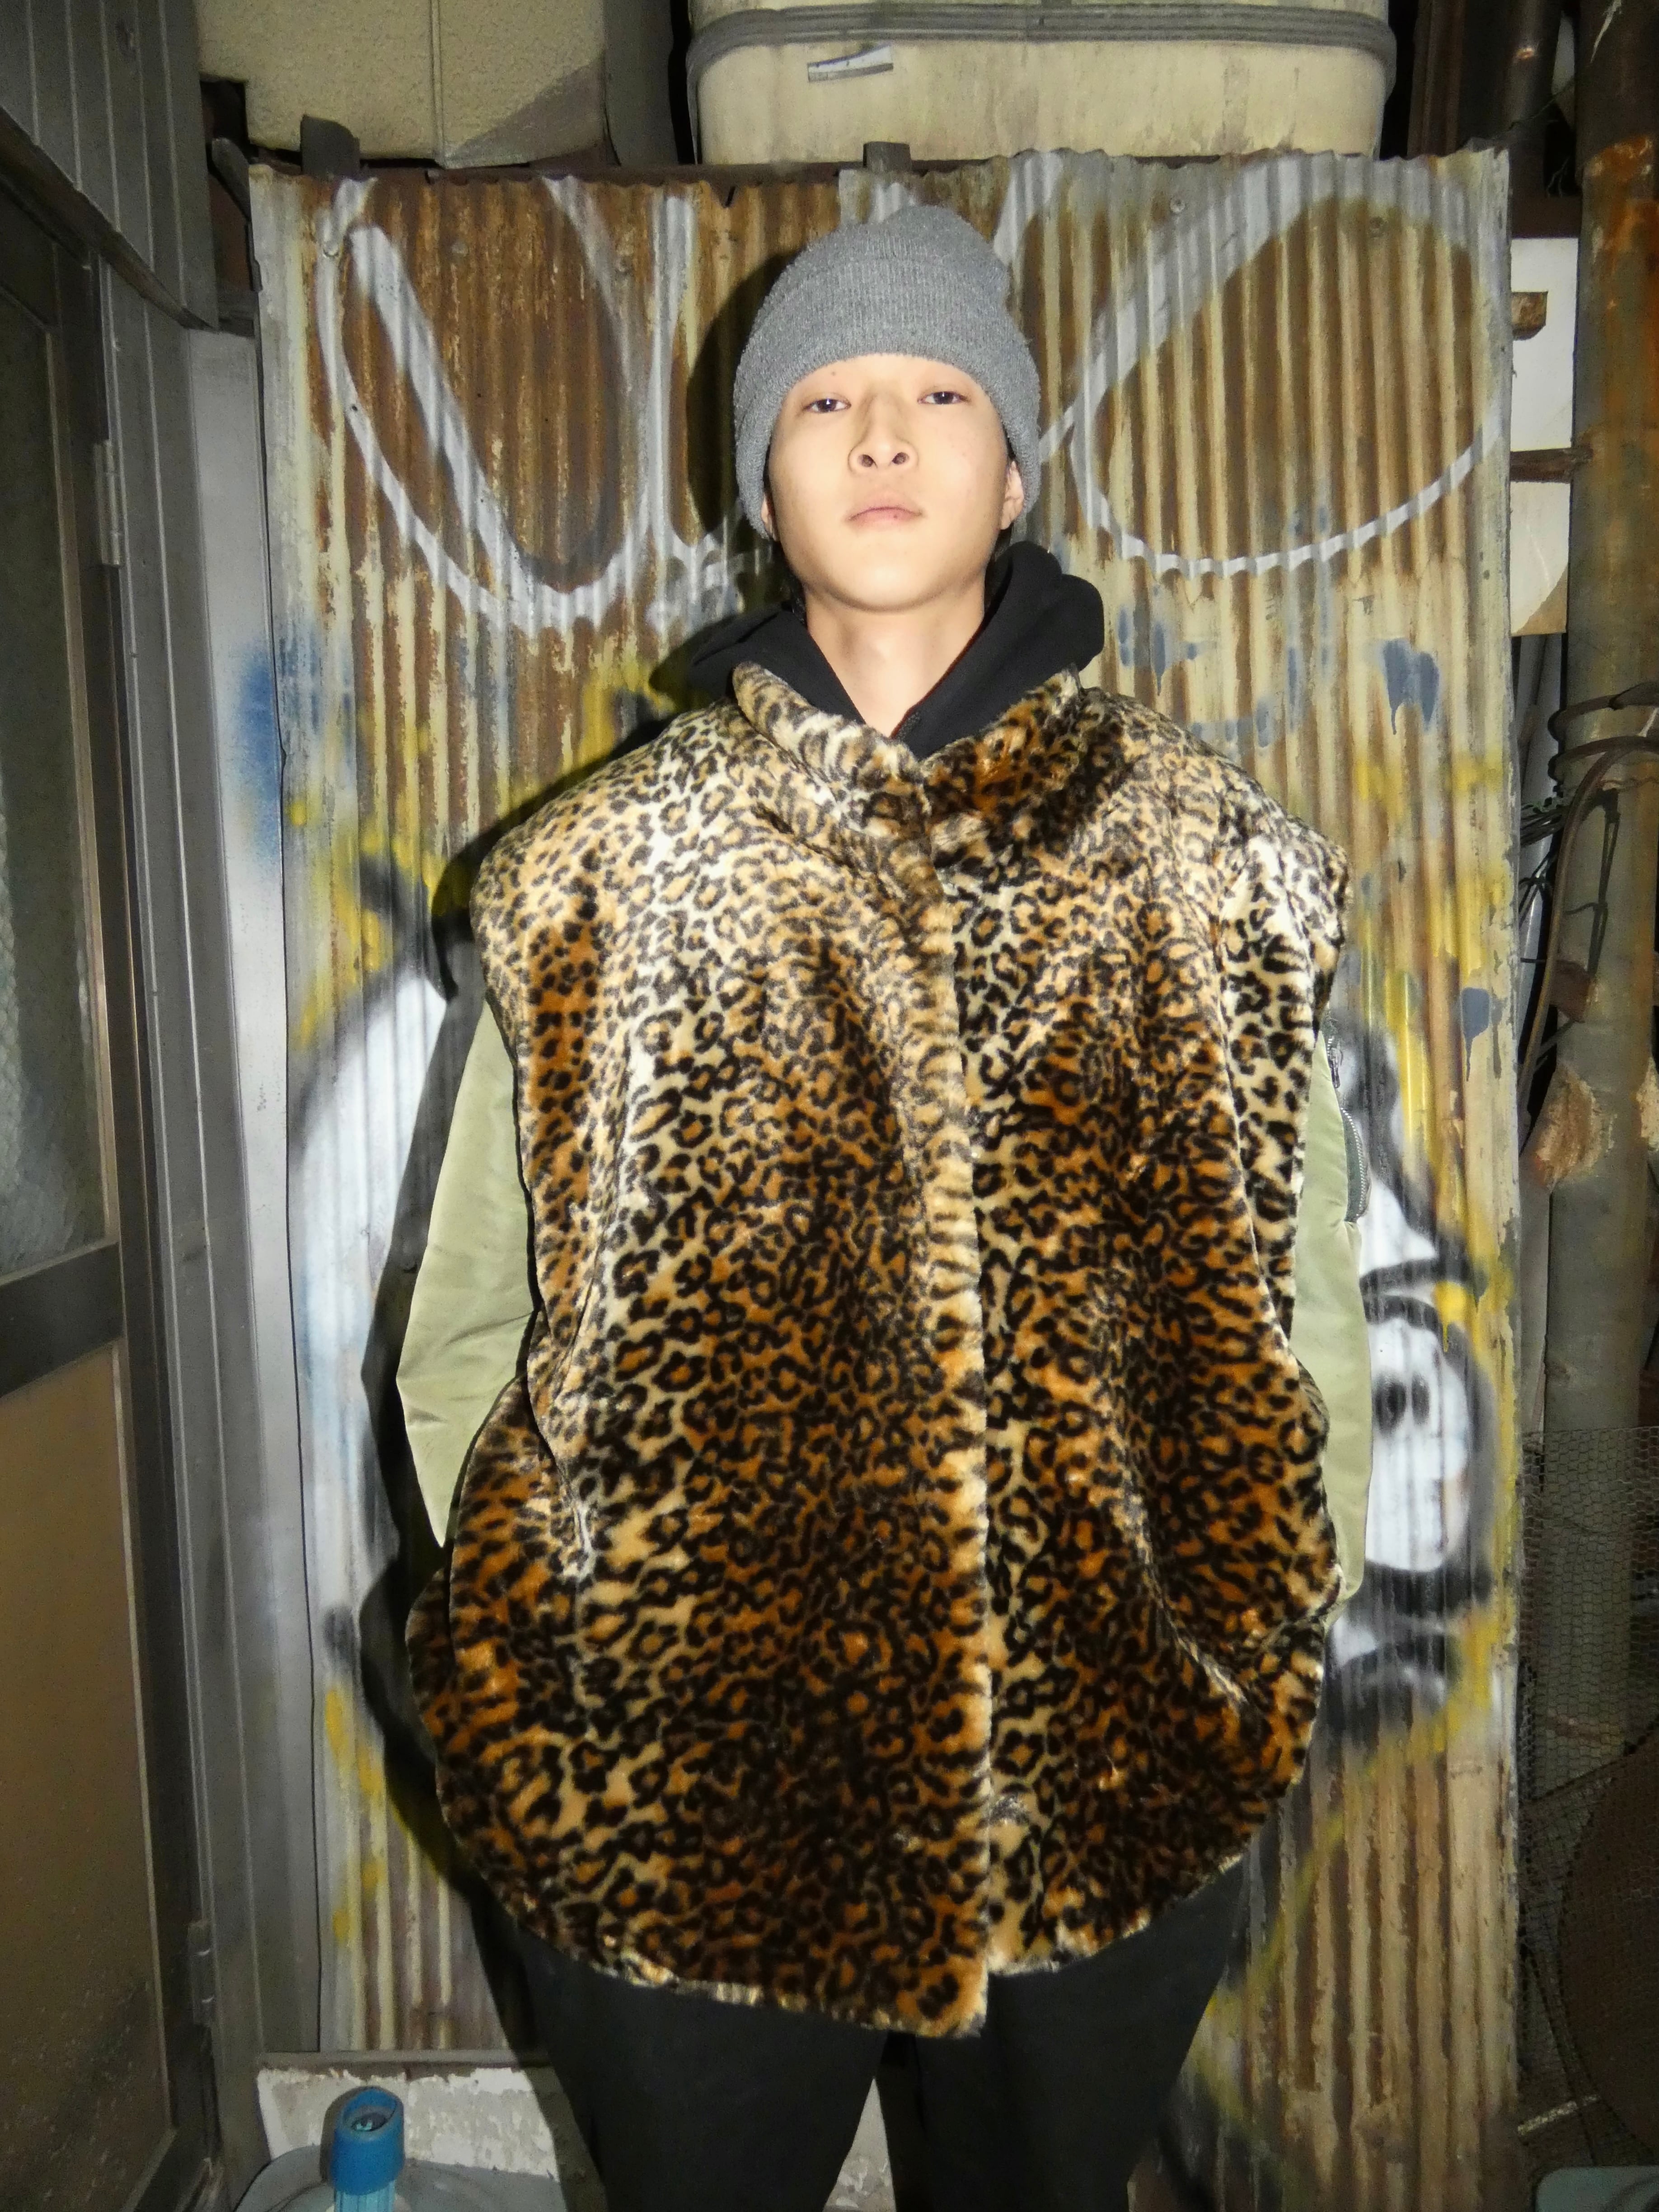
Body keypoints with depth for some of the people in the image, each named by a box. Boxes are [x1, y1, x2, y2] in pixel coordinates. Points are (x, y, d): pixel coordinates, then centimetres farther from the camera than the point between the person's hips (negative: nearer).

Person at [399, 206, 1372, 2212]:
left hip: (1110, 1797, 1)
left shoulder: (1205, 860, -2)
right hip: (678, 1797, 0)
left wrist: (1264, 1666, 3)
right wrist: (535, 1674, -1)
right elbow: (473, 1328, 0)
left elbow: (1299, 1300, 2)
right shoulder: (601, 869, -3)